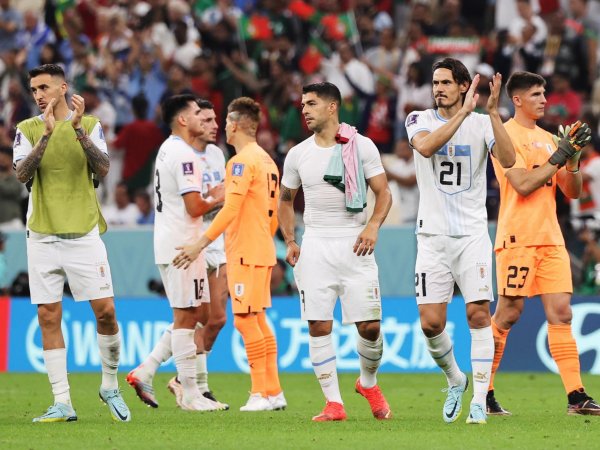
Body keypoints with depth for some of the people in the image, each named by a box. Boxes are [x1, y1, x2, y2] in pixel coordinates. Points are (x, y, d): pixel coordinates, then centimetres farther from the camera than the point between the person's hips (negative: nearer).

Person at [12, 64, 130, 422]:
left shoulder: (90, 124, 4)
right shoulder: (28, 129, 5)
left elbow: (103, 168, -10)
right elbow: (23, 174, -10)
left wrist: (79, 129, -19)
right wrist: (46, 134, -22)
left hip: (84, 232, -1)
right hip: (43, 235, 1)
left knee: (106, 311, -6)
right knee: (49, 318, -2)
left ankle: (110, 386, 14)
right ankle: (62, 403, 1)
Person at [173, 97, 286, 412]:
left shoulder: (242, 161, -13)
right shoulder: (267, 160, 15)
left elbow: (230, 209, -21)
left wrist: (201, 244, -21)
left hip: (245, 253, -9)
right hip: (263, 250, 9)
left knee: (245, 320, -7)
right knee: (257, 320, 12)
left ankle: (262, 393, -8)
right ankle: (273, 392, 12)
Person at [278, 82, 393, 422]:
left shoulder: (362, 147, 0)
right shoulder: (298, 154, 8)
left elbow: (383, 193, 1)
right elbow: (286, 200, 19)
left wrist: (373, 226, -16)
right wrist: (290, 242, 7)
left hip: (354, 244, -2)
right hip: (315, 246, 2)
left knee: (370, 326, -5)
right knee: (319, 326, -6)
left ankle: (369, 384, 23)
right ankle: (334, 403, -1)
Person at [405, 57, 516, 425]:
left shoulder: (482, 123, 2)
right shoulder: (420, 120, 3)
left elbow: (508, 160, -15)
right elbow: (426, 147, -20)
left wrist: (493, 111, -21)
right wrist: (463, 112, -23)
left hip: (472, 234, -1)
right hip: (433, 235, 1)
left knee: (479, 314, -10)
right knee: (431, 323, -4)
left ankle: (479, 400, -4)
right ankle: (455, 380, 22)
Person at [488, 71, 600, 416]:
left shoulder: (548, 139, 18)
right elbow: (523, 184, -16)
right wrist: (558, 157, -13)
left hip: (551, 238, 6)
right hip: (518, 238, -6)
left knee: (561, 313, -2)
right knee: (509, 314, -4)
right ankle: (483, 392, 7)